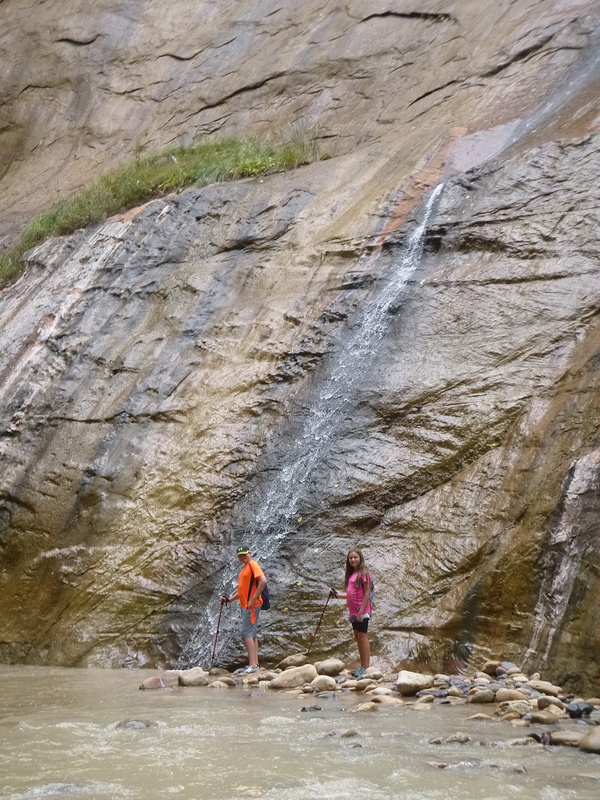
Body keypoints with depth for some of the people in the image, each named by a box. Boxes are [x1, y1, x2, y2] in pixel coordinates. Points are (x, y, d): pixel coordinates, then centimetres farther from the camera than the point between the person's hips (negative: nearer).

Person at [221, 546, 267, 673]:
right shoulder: (244, 568, 21)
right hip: (245, 605, 10)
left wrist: (254, 599, -21)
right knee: (252, 634, 10)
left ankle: (252, 665, -14)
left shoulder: (252, 564, -9)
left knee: (247, 633, -13)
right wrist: (229, 599, 19)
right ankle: (255, 663, 14)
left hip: (251, 606, -10)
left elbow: (263, 581, -22)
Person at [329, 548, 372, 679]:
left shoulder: (363, 573, -8)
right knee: (357, 638, 12)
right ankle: (362, 667, 18)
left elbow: (367, 593, -14)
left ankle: (366, 668, -8)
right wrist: (336, 594, 14)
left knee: (363, 637, -9)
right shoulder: (351, 574, 18)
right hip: (353, 612, 9)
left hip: (362, 612, -9)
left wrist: (361, 611, -18)